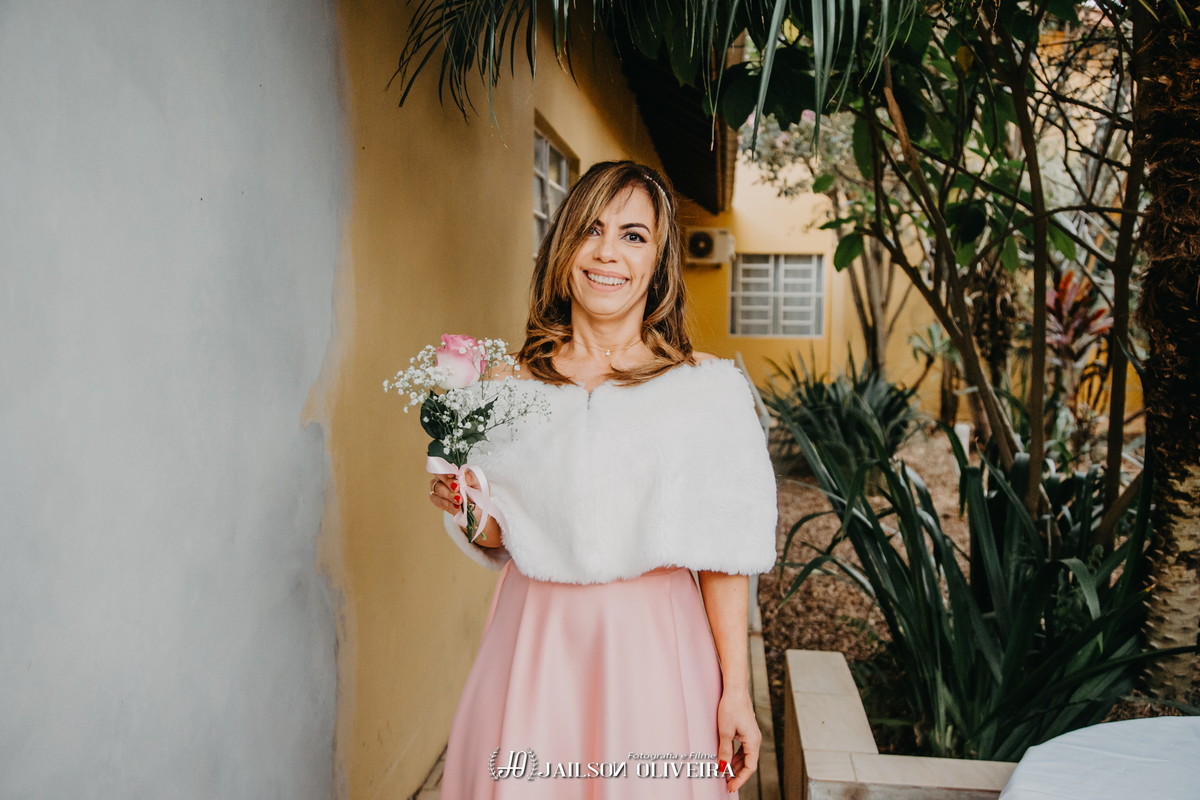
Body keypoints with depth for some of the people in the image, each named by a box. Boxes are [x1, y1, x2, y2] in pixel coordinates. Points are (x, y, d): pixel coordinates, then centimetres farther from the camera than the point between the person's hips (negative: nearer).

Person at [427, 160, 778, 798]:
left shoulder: (709, 388, -7)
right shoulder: (508, 387, 1)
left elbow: (723, 555, -6)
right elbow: (498, 541, 10)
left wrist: (736, 691, -7)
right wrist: (467, 508, -10)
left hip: (651, 650, -2)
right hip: (533, 647, 2)